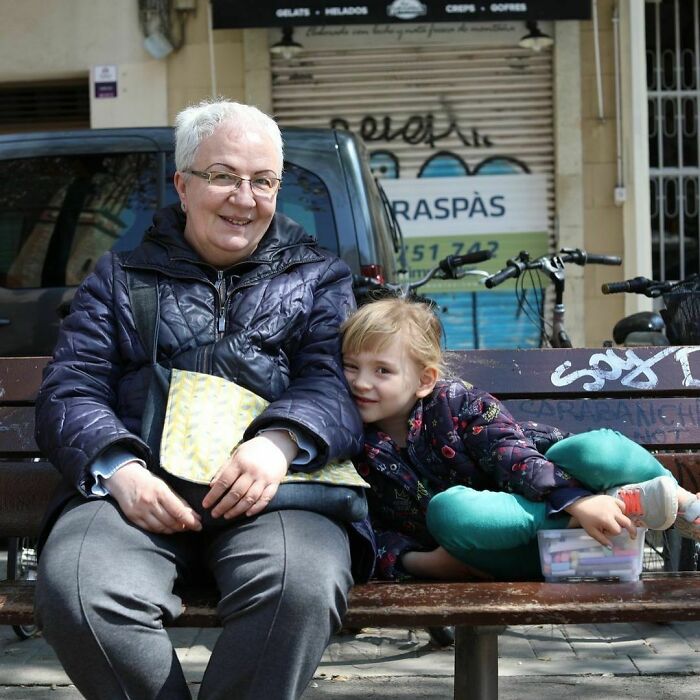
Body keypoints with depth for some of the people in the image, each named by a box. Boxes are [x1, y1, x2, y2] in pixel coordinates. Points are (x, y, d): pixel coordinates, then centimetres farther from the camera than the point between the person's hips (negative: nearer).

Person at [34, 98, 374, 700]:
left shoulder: (319, 278, 23)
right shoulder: (121, 277, 24)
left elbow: (338, 381, 6)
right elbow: (70, 391, 12)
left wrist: (280, 441, -18)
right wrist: (117, 468, -11)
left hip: (278, 491, 0)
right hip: (141, 487, 1)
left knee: (300, 585, -36)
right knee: (76, 589, -32)